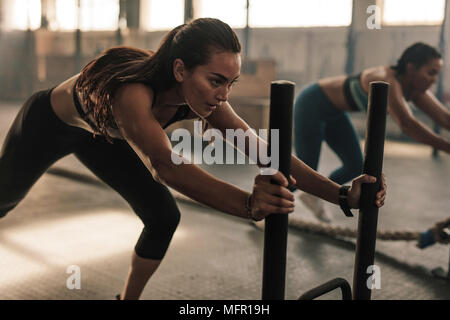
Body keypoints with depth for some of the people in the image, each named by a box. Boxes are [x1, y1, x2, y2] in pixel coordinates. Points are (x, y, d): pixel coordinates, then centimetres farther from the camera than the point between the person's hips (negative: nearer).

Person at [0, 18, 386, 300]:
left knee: (164, 218, -9)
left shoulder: (203, 97, -28)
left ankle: (129, 298, 15)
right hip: (47, 124, -4)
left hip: (100, 132, 5)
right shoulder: (133, 93, -47)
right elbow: (166, 165, -62)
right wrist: (248, 204, -77)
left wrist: (341, 194, -39)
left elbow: (261, 149, -31)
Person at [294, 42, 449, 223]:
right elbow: (406, 123, -49)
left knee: (355, 168, 6)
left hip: (333, 112, 9)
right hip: (311, 104, -9)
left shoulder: (414, 90, -9)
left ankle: (312, 195, 28)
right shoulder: (387, 81, -36)